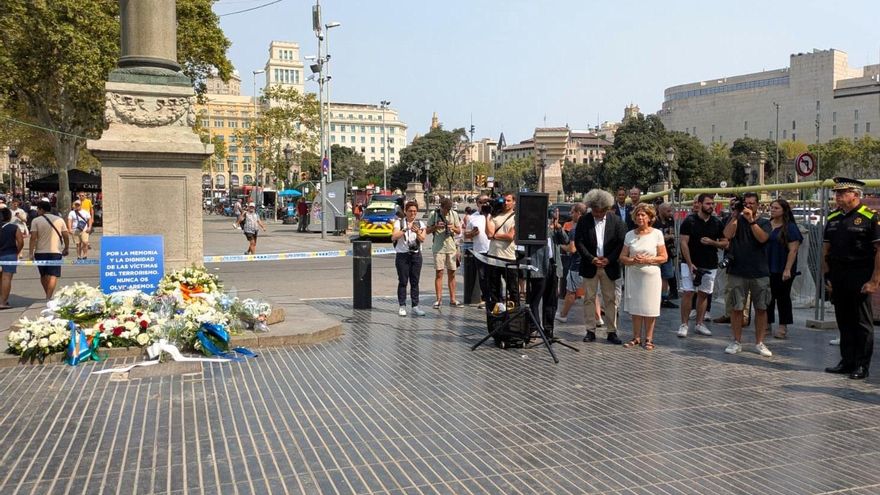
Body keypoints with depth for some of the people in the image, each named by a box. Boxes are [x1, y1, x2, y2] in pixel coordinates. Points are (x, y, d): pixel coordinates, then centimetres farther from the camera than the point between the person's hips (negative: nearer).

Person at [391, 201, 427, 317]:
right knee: (403, 281, -2)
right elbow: (393, 237, -12)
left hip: (416, 255, 2)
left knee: (415, 281, 3)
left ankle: (415, 306, 6)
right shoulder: (399, 223, 1)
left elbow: (422, 239, -6)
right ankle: (402, 307, 2)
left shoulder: (420, 224, 7)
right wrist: (405, 230, -23)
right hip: (402, 255, -2)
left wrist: (417, 232, -24)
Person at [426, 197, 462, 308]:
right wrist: (436, 227, -16)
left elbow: (459, 230, 10)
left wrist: (453, 228, -12)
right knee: (439, 273, -3)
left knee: (452, 273, 6)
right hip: (438, 248, -3)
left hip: (451, 247, 3)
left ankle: (452, 299, 12)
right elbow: (428, 230, 2)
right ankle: (438, 299, 3)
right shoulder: (433, 214, -2)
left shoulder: (454, 214, 5)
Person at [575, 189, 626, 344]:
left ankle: (612, 332, 9)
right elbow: (579, 242, -3)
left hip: (609, 266, 0)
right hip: (590, 266, 0)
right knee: (589, 299, 3)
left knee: (611, 300, 3)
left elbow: (621, 243, -2)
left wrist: (609, 259, -11)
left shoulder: (616, 221, 0)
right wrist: (592, 259, -12)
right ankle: (590, 331, 11)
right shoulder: (584, 221, 1)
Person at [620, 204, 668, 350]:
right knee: (635, 307, 5)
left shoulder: (657, 234, -1)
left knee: (649, 308, 1)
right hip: (634, 276, 2)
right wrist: (633, 260, -13)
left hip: (651, 276, -2)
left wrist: (647, 260, -15)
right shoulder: (630, 235, 7)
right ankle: (636, 338, 14)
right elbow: (622, 257, 6)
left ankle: (648, 339, 10)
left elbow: (663, 257, -2)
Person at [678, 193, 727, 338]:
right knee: (688, 293, -9)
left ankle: (700, 324, 18)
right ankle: (684, 324, -2)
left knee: (703, 294, 9)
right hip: (691, 263, -4)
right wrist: (690, 264, -15)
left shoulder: (717, 223, 6)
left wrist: (712, 242, -11)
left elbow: (725, 243, 10)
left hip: (710, 265, 4)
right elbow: (683, 242, -9)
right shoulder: (689, 221, -5)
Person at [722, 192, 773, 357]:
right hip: (737, 272, -1)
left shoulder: (764, 222, 8)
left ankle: (759, 343, 14)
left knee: (761, 308, 4)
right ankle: (737, 342, 12)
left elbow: (762, 238, -12)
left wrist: (751, 220, -18)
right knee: (736, 308, 2)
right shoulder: (735, 220, 7)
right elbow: (728, 234, -12)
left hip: (760, 273, 1)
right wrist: (735, 215, -14)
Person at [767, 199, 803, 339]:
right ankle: (767, 324, 18)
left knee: (783, 297, 4)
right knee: (767, 296, 9)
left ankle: (783, 327, 11)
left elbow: (793, 250, -12)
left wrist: (788, 269, -18)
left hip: (782, 270, -5)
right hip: (766, 268, 5)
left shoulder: (790, 227, -8)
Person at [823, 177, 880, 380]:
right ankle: (847, 362, 23)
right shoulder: (833, 218, 12)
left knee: (863, 323, 2)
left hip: (860, 279, -6)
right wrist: (827, 276, 9)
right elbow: (826, 249, 15)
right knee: (843, 322, 13)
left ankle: (862, 366, 10)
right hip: (838, 279, 6)